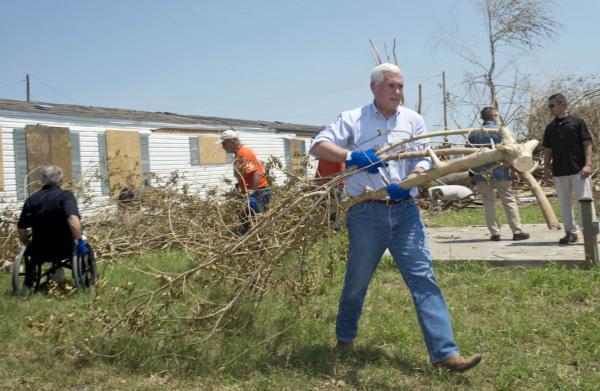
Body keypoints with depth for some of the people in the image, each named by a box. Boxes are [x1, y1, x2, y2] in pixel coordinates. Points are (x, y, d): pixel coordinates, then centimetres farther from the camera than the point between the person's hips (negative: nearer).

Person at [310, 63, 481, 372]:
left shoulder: (413, 120, 10)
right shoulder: (353, 119, 2)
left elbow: (424, 162, 5)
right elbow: (318, 146, -6)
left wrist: (406, 184, -16)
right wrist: (350, 155, -25)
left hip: (405, 210, 2)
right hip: (366, 213, -2)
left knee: (423, 277, -5)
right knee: (357, 280, 11)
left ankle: (444, 352, -4)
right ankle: (345, 338, 35)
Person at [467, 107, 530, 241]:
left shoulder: (473, 133, 8)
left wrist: (471, 175, 12)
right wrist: (513, 170, -4)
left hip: (481, 175, 3)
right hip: (499, 172, -3)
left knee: (488, 203, 6)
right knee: (509, 201, 4)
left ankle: (495, 233, 5)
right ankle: (517, 231, 4)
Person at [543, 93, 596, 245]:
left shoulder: (577, 122, 0)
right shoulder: (550, 127, 13)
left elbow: (587, 144, -3)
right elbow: (548, 150, 15)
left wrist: (588, 164, -13)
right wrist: (546, 169, 6)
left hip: (579, 170, -5)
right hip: (559, 172, 5)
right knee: (564, 204, 7)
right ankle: (570, 232, 16)